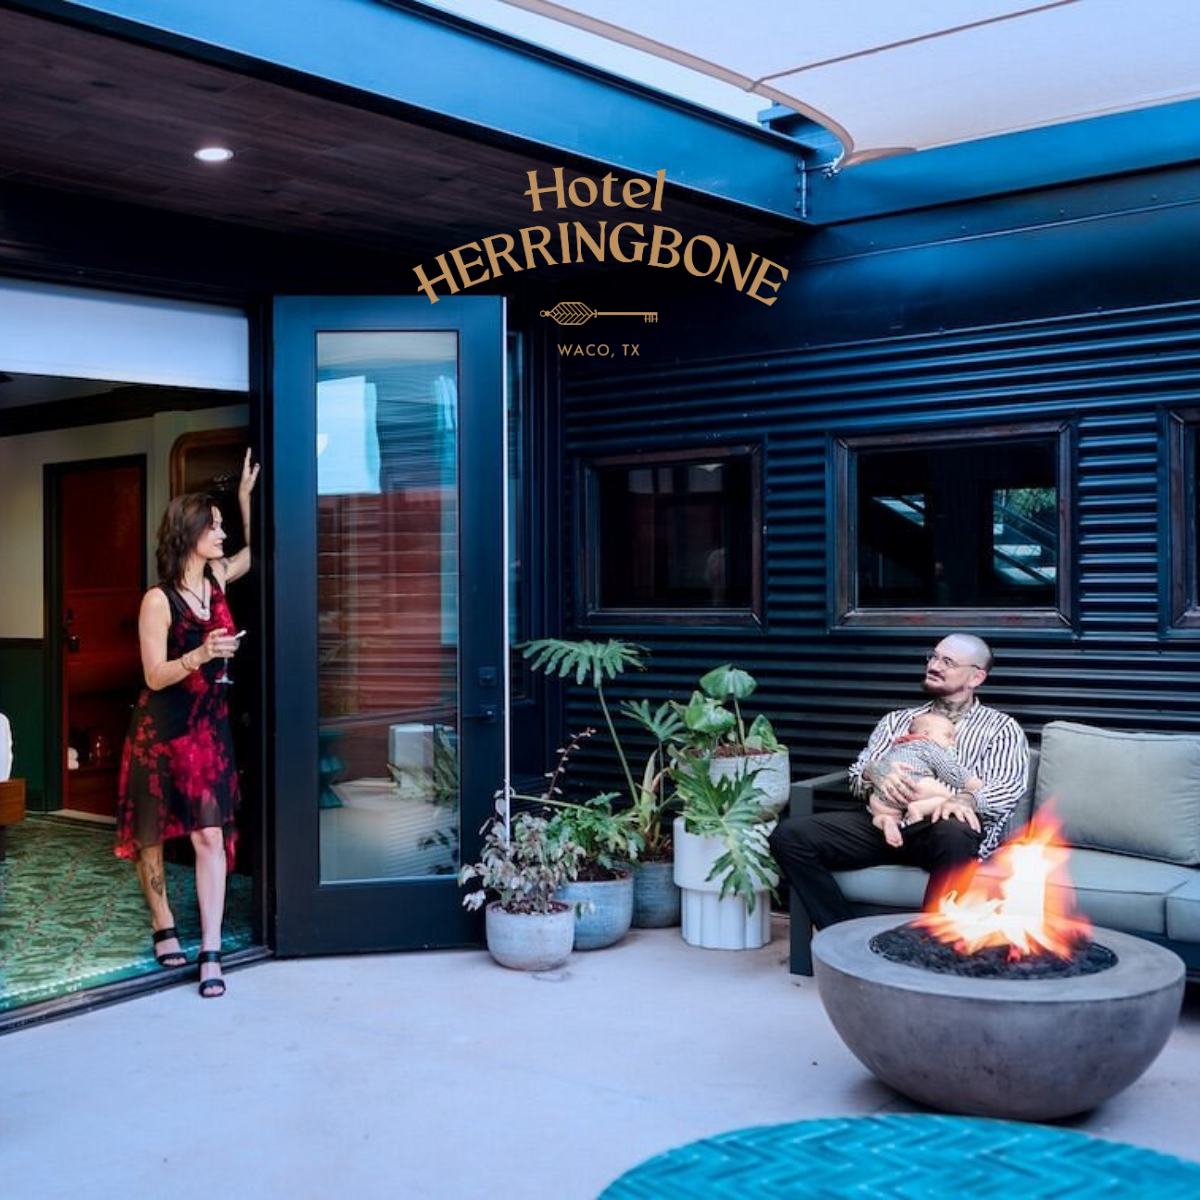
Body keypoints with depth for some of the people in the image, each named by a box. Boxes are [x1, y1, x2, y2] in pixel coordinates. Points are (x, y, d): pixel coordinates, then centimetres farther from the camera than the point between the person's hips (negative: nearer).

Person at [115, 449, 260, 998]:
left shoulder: (217, 579, 3)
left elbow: (256, 549, 23)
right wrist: (200, 655, -31)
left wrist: (245, 495, 14)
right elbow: (155, 677, -15)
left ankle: (210, 953, -5)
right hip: (161, 730, -4)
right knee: (151, 832, 10)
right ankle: (163, 925, 30)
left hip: (210, 726, 4)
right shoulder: (158, 600, -14)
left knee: (211, 834, -5)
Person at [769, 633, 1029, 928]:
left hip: (939, 826, -4)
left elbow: (1008, 787, -2)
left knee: (954, 834, -41)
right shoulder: (897, 720, 27)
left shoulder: (1001, 727, 16)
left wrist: (965, 799, -26)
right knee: (789, 834, -20)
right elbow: (857, 774, 17)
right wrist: (875, 771, -10)